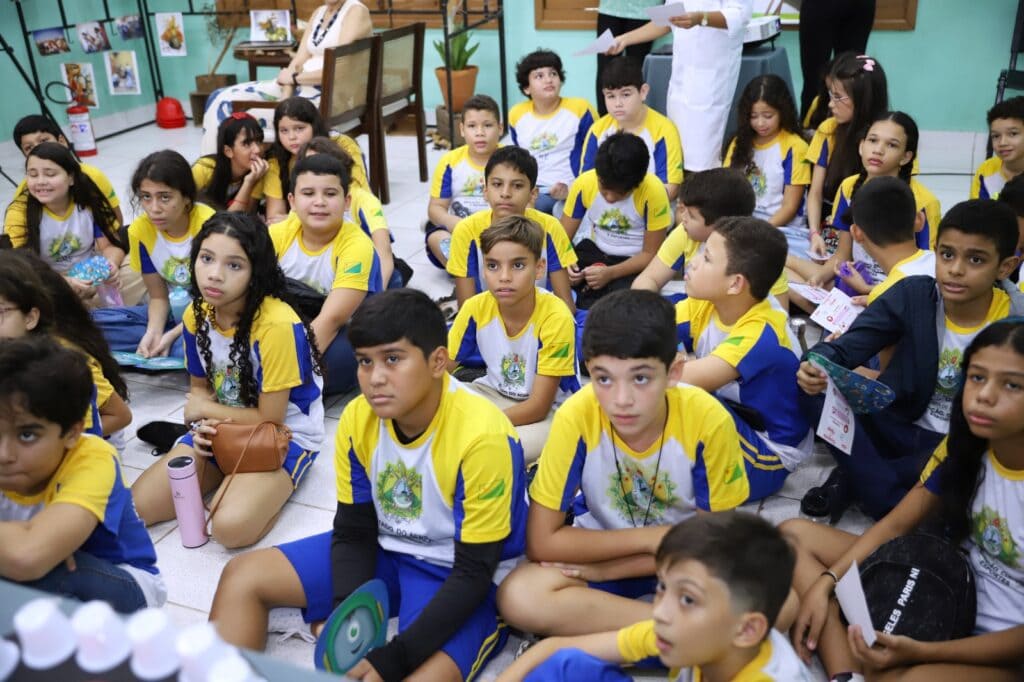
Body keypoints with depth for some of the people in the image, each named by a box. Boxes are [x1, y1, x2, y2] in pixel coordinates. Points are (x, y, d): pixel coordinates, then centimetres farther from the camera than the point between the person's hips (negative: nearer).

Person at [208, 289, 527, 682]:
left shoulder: (482, 436, -29)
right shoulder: (357, 420, -12)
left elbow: (474, 572, -23)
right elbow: (353, 533, -2)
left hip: (460, 578, -6)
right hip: (386, 552, 6)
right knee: (243, 576, 0)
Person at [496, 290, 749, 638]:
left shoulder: (708, 420, -26)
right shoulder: (577, 416, -25)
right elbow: (540, 543, -19)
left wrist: (604, 569, -20)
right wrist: (650, 537, -22)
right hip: (601, 545, 1)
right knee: (518, 596, -28)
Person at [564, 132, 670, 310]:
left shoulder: (653, 191, -22)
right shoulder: (584, 183, -13)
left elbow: (650, 254, -12)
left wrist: (611, 273, -26)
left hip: (634, 262, -2)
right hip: (592, 251, 2)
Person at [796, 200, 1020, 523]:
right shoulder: (912, 294, -8)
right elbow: (847, 347, -13)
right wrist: (817, 366, -36)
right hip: (899, 425, 3)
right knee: (814, 391, -21)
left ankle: (854, 480, -12)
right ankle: (896, 505, -18)